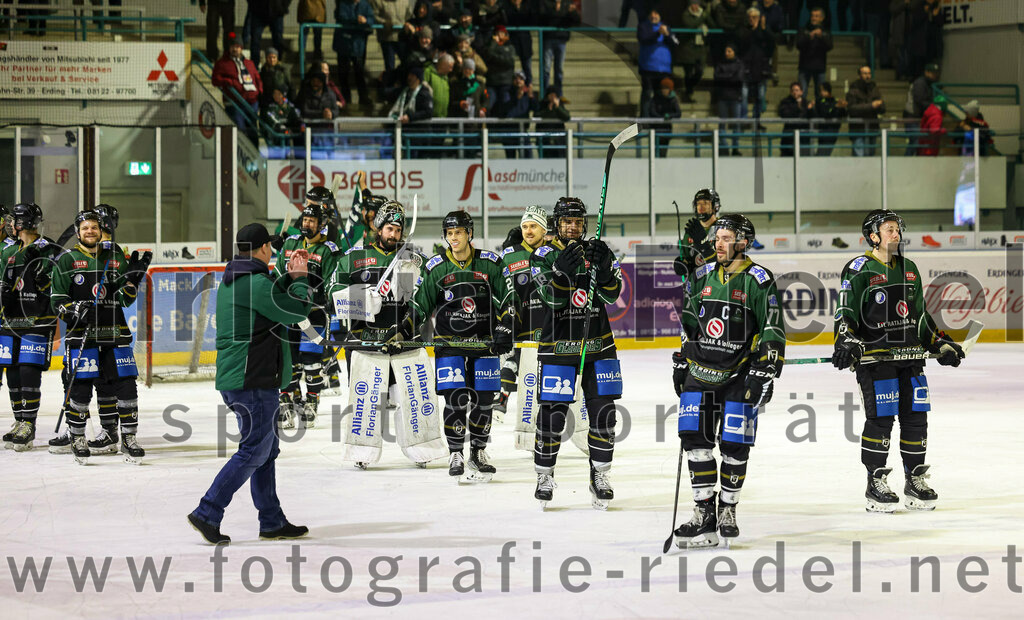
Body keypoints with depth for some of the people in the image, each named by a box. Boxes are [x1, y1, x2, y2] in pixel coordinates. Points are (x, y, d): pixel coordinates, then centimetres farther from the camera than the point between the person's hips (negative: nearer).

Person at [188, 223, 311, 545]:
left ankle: (272, 522, 21)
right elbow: (297, 311, -14)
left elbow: (272, 301, 26)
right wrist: (300, 278, 0)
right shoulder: (255, 283, -17)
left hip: (235, 377, 10)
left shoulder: (232, 281, 14)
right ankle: (207, 513, -9)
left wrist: (290, 276, 17)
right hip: (252, 382, -10)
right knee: (253, 451, -7)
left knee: (268, 447, 16)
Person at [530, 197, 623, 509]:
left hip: (598, 344, 3)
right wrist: (562, 269, -34)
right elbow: (551, 297, -17)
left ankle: (600, 477, 14)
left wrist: (603, 269, -22)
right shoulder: (544, 255, -3)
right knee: (552, 413, -5)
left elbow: (611, 296, -4)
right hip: (558, 345, -3)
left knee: (603, 412, 2)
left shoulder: (598, 252, 4)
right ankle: (544, 475, 11)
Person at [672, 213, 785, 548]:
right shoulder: (702, 277, 9)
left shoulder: (758, 281, -7)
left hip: (739, 375, -4)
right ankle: (704, 513, -3)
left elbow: (773, 332, -8)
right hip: (700, 370, 4)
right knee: (695, 439, -5)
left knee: (735, 445, -3)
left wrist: (764, 373, -13)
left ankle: (727, 510, 15)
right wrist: (680, 362, 18)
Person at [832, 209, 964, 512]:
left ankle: (915, 480, 15)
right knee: (880, 418, -9)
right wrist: (845, 343, -22)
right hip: (874, 356, -6)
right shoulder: (859, 270, -4)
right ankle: (875, 484, 0)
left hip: (910, 356, 6)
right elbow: (845, 313, -7)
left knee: (915, 417, 4)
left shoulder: (910, 269, 16)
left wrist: (941, 344, 20)